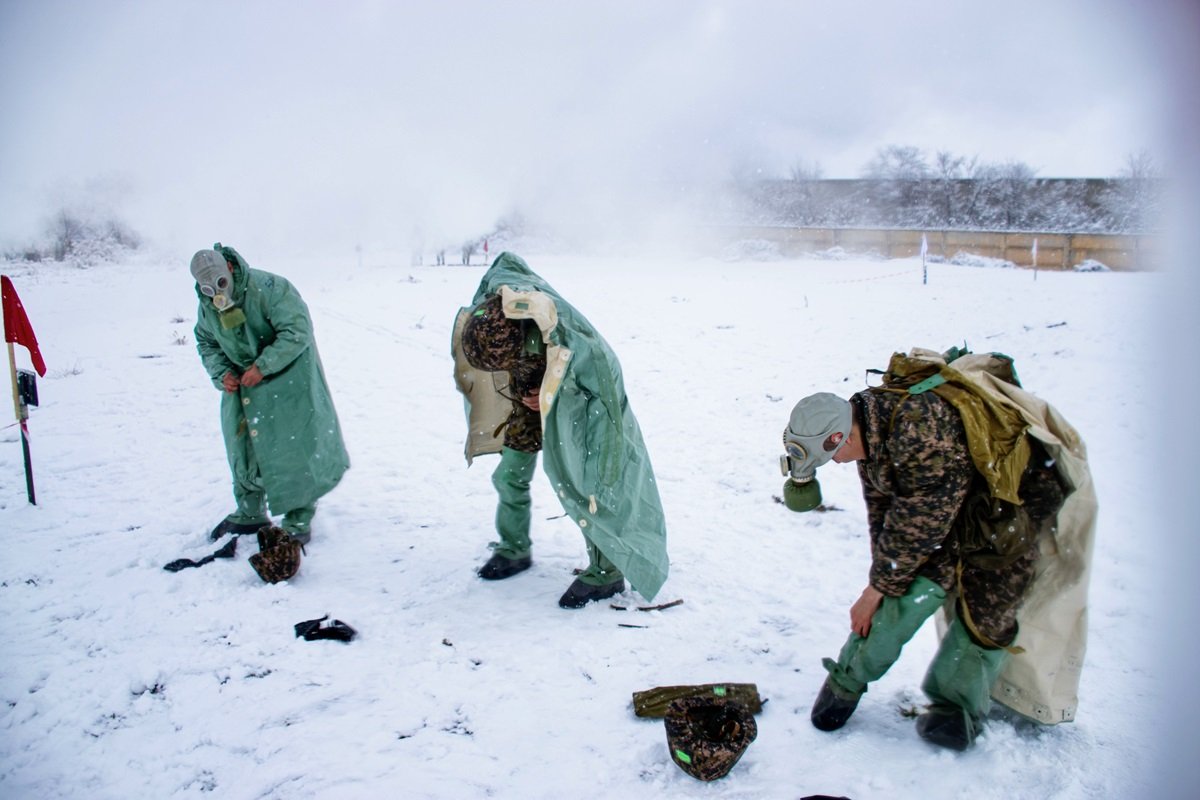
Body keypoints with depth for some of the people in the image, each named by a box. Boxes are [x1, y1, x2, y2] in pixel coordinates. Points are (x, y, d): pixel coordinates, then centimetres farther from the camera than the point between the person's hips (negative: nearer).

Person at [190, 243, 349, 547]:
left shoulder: (267, 288, -23)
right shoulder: (207, 305, -1)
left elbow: (297, 332, -25)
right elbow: (206, 343, 14)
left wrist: (262, 366, -27)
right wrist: (222, 373, -5)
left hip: (288, 378, -6)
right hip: (243, 384, 6)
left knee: (293, 448, -6)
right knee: (242, 448, 11)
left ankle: (299, 520, 4)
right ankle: (249, 514, 27)